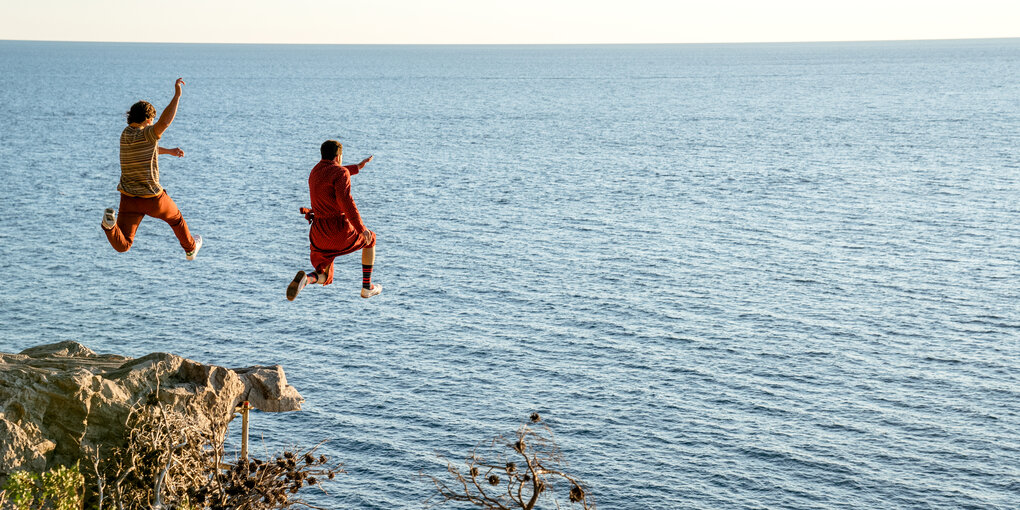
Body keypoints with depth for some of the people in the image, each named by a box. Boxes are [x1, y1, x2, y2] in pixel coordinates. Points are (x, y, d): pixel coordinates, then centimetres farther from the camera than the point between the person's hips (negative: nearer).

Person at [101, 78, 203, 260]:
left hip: (129, 198, 4)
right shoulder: (146, 134, -17)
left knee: (122, 246, -3)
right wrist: (177, 95, -35)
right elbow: (164, 122, -38)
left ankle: (110, 223, -32)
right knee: (175, 218, 31)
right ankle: (190, 248, 53)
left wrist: (169, 151, 35)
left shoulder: (125, 134, 7)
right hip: (152, 198, -4)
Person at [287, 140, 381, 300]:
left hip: (319, 234, 6)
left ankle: (304, 279, -21)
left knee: (324, 279, 17)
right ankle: (367, 287, 27)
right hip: (340, 231, -6)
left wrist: (358, 167, 47)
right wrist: (361, 228, -20)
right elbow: (345, 201, -23)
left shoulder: (315, 172, 16)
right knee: (370, 239, 27)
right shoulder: (341, 172, -10)